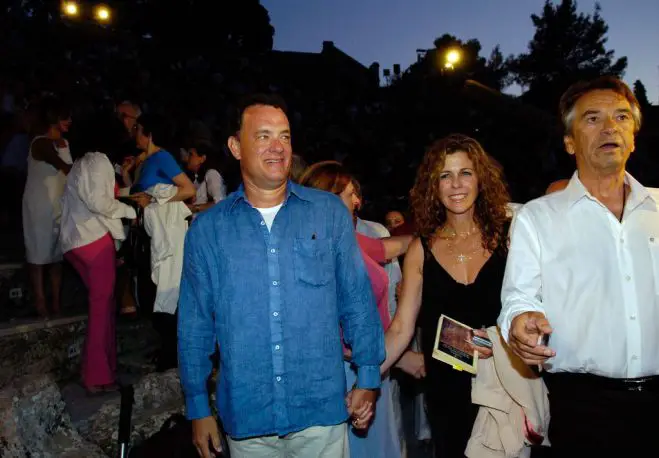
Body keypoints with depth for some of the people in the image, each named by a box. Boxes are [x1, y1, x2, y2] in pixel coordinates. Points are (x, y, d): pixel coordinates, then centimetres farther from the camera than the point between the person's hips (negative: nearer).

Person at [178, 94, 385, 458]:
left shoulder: (330, 212, -3)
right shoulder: (207, 228, -1)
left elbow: (357, 300, 2)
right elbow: (195, 323, 3)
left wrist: (368, 377, 1)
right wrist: (198, 407, 5)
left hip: (321, 410, 0)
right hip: (245, 414, 1)